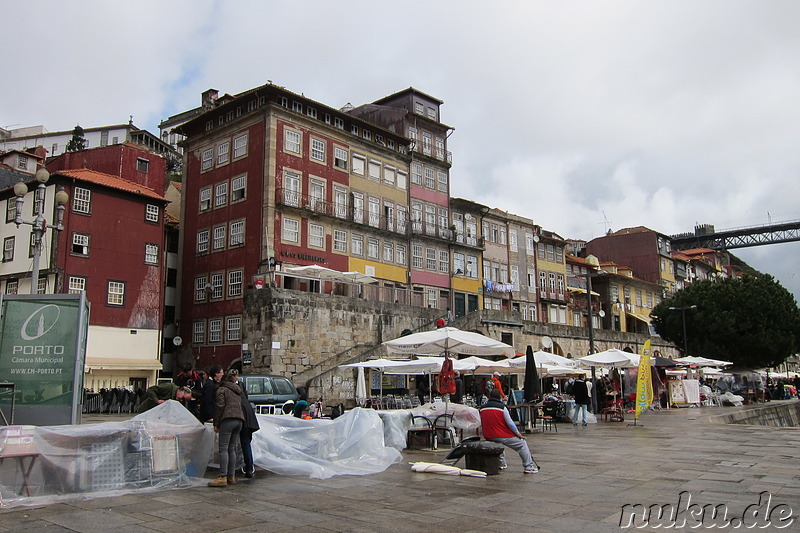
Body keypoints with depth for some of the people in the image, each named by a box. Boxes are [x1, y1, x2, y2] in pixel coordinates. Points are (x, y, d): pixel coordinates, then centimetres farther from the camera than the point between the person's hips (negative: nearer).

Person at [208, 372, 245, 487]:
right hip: (239, 420, 7)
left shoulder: (221, 389, 5)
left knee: (223, 448, -9)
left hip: (227, 420, -7)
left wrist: (216, 423, -2)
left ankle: (223, 477, -16)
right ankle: (231, 477, 9)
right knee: (232, 449, 10)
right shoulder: (237, 391, 27)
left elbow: (219, 407, -4)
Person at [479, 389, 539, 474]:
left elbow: (481, 425, 12)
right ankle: (528, 467, 2)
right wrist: (518, 433, 5)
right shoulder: (502, 407, -10)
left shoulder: (482, 408, 2)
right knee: (522, 445, 9)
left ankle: (502, 464, 39)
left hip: (488, 437, 5)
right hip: (503, 436, -5)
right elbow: (510, 423, -11)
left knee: (497, 443, 39)